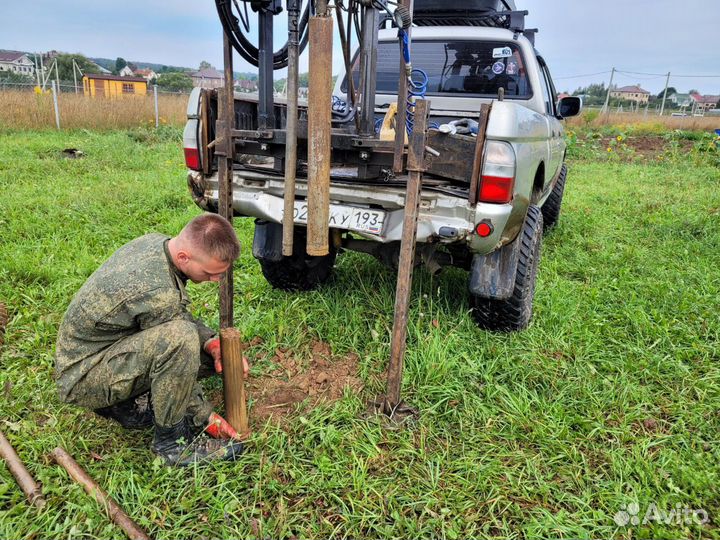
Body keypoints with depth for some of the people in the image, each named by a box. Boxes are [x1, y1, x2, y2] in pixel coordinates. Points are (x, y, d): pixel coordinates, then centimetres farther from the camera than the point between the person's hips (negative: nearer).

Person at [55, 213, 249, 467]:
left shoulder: (155, 242, -7)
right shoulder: (159, 293, -33)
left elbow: (179, 315, 8)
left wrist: (212, 342, -8)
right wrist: (206, 418, -9)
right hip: (82, 377, -9)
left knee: (207, 349, 5)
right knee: (182, 338, -34)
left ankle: (123, 403, 12)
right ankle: (171, 441, -15)